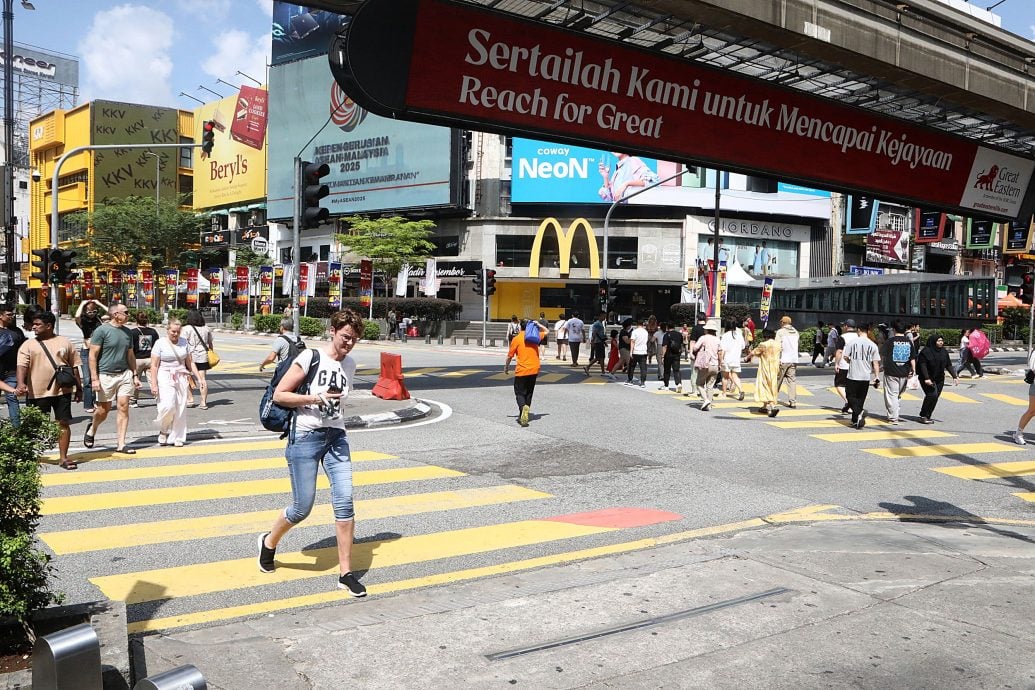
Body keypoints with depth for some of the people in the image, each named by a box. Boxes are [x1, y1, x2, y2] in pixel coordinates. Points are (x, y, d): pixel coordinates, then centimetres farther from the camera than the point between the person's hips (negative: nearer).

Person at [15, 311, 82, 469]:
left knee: (63, 423, 1)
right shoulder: (28, 345, 4)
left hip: (62, 390, 0)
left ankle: (63, 457, 9)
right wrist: (21, 384, -26)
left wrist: (79, 388, 9)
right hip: (38, 392, 0)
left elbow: (74, 367, 10)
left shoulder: (65, 342, 7)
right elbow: (22, 366, -9)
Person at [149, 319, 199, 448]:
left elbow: (190, 362, 14)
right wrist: (154, 384, -12)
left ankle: (177, 438, 12)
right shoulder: (160, 343, -3)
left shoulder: (184, 342, 9)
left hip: (181, 378, 4)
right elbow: (154, 365, -5)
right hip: (165, 378, -4)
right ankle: (163, 430, 9)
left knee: (180, 409, 2)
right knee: (168, 406, -18)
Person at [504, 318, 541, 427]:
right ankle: (523, 415, 15)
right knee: (529, 393, 15)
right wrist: (537, 324, 12)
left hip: (522, 371, -3)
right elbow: (545, 331, 23)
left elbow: (510, 355, -1)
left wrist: (506, 367, 14)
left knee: (519, 393, 3)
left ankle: (523, 407, -27)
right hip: (534, 370, 4)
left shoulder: (516, 339, -6)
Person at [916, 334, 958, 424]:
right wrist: (926, 378, -25)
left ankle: (927, 416, 12)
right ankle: (923, 416, -8)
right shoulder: (926, 351, -11)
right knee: (932, 395, -19)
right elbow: (923, 365, -16)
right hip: (927, 379, -6)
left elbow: (949, 365, 11)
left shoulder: (944, 352, 9)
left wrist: (954, 377, 0)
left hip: (939, 379, 6)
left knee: (935, 397, 2)